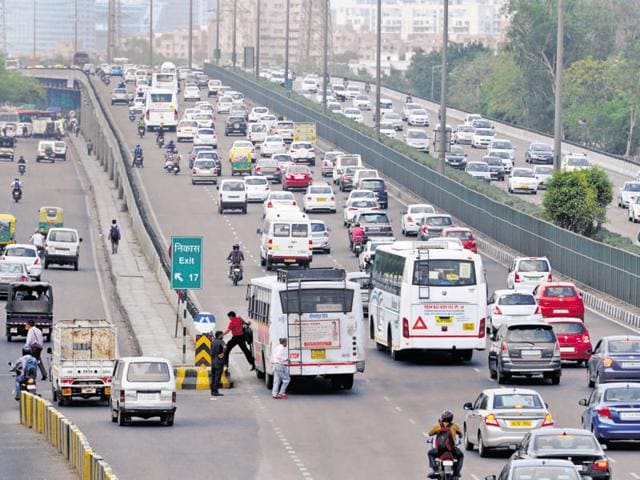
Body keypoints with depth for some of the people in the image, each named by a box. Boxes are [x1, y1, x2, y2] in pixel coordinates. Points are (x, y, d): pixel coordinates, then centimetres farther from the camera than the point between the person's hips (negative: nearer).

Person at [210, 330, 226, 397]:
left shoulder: (213, 342, 10)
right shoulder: (221, 341, -11)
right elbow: (224, 347, -33)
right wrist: (223, 354, -16)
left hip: (213, 362, 7)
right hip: (219, 362, -7)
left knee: (213, 377, 11)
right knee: (217, 377, -5)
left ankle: (213, 391, 13)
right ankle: (215, 391, -7)